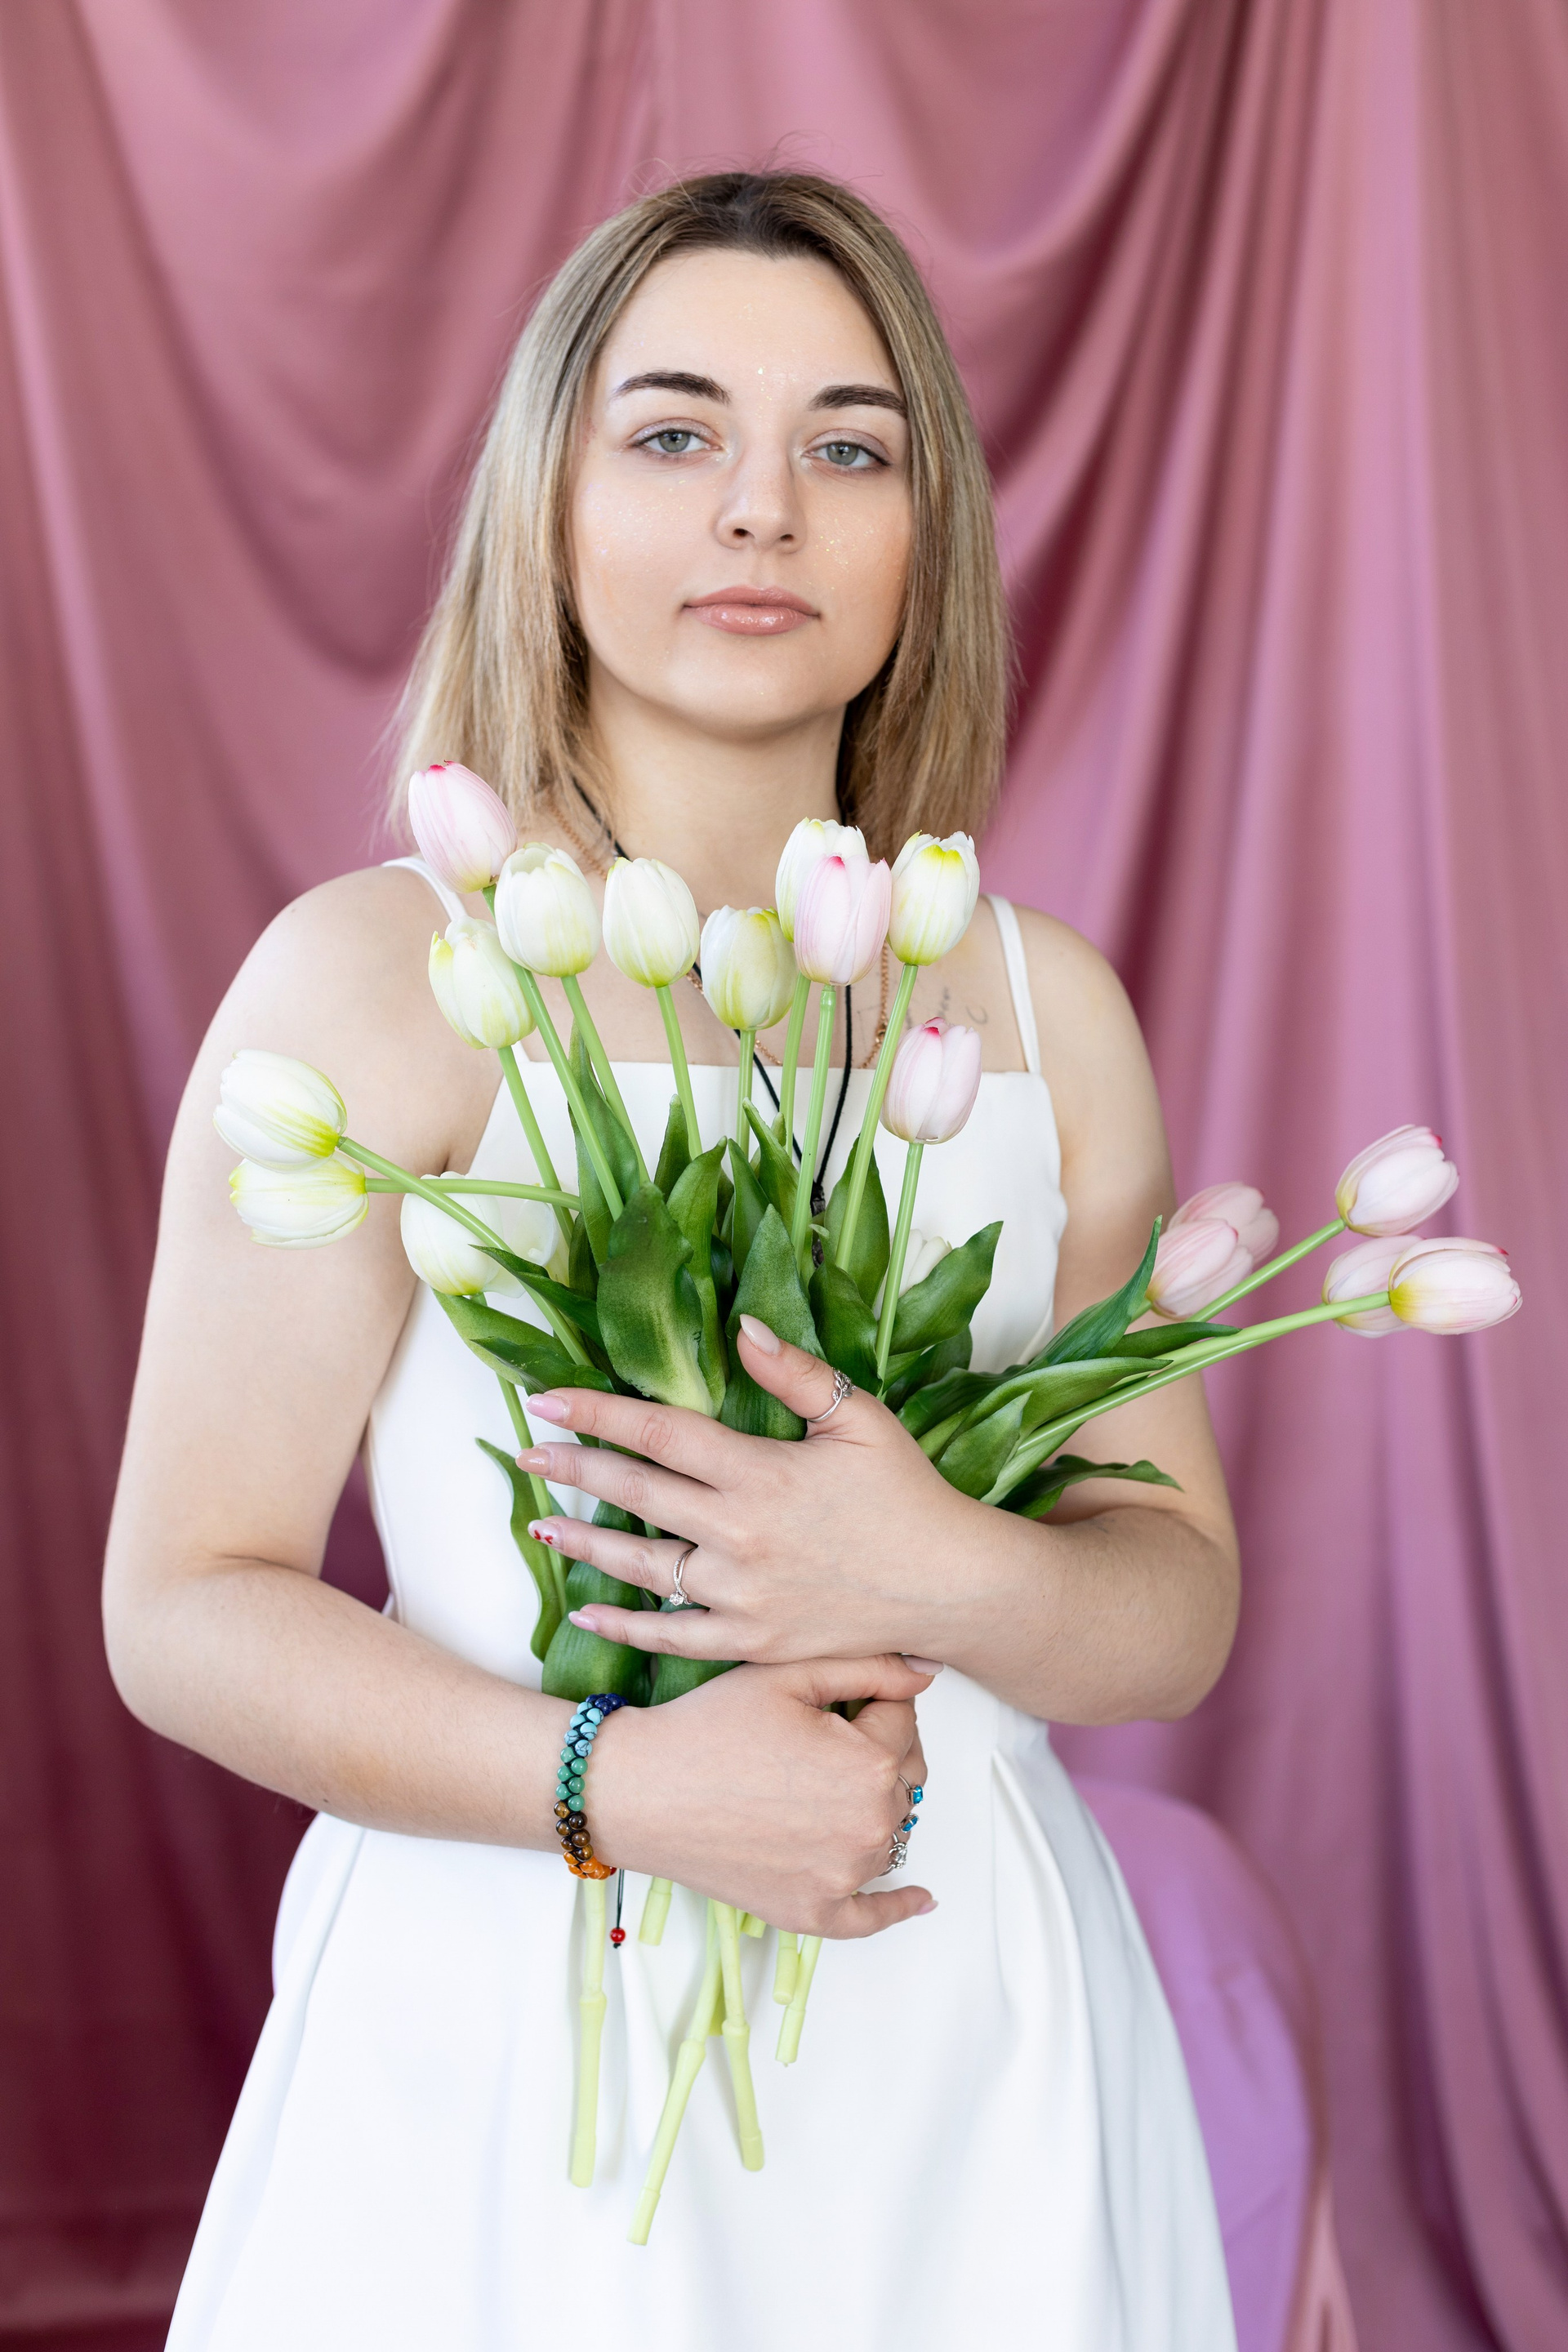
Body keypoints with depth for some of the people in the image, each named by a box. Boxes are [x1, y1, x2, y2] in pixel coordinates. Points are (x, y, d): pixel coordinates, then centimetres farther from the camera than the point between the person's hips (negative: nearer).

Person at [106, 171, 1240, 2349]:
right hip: (509, 2027, -3)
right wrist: (619, 1784, -21)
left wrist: (953, 1581, -17)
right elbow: (186, 1606, -9)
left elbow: (1179, 1602, 3)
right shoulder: (372, 980, -9)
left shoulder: (1048, 1008, 2)